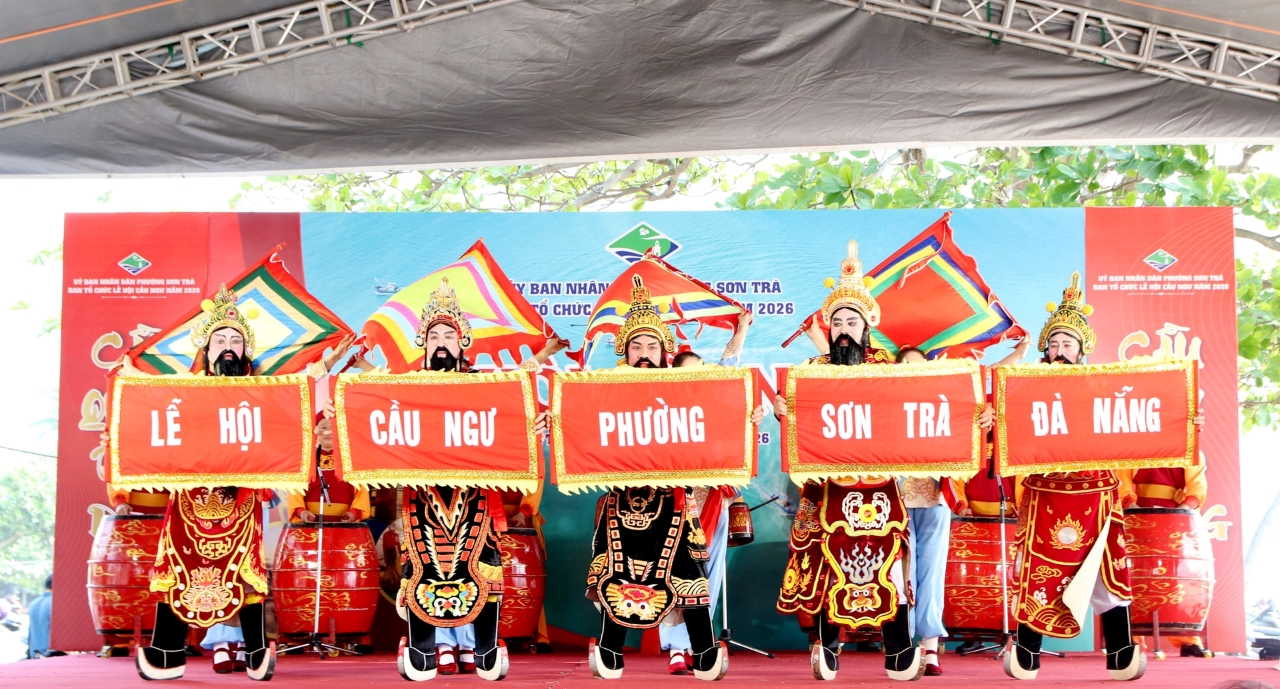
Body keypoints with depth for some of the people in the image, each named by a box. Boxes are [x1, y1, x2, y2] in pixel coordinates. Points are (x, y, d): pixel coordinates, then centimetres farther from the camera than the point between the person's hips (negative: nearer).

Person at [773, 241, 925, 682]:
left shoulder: (885, 367, 7)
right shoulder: (814, 369, 9)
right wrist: (781, 410, -15)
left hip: (876, 481, -1)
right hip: (828, 482, 1)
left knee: (884, 558, -4)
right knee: (826, 560, -2)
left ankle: (899, 653, 2)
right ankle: (826, 647, 5)